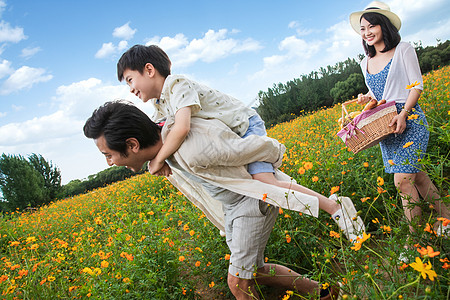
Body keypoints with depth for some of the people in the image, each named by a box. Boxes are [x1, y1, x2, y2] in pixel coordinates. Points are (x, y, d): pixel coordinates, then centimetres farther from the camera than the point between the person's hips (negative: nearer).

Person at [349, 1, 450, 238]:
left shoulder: (403, 50, -2)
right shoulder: (365, 63, 13)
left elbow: (417, 85, -7)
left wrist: (403, 114, -20)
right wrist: (366, 98, 1)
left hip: (409, 119, -6)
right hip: (385, 124, 6)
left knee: (402, 180, -12)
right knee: (414, 174, 10)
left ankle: (416, 235, 3)